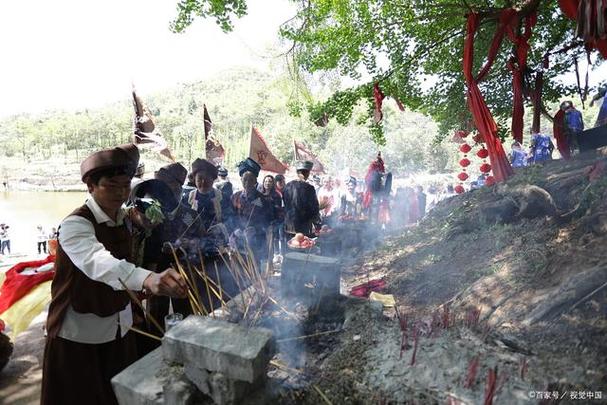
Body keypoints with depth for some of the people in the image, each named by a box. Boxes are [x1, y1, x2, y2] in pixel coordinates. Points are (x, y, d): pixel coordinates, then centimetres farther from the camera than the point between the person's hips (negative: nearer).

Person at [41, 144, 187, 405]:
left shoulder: (124, 220, 0)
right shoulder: (75, 224, -23)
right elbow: (98, 261, -44)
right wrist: (147, 279, -62)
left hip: (120, 327, 6)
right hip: (80, 334, -6)